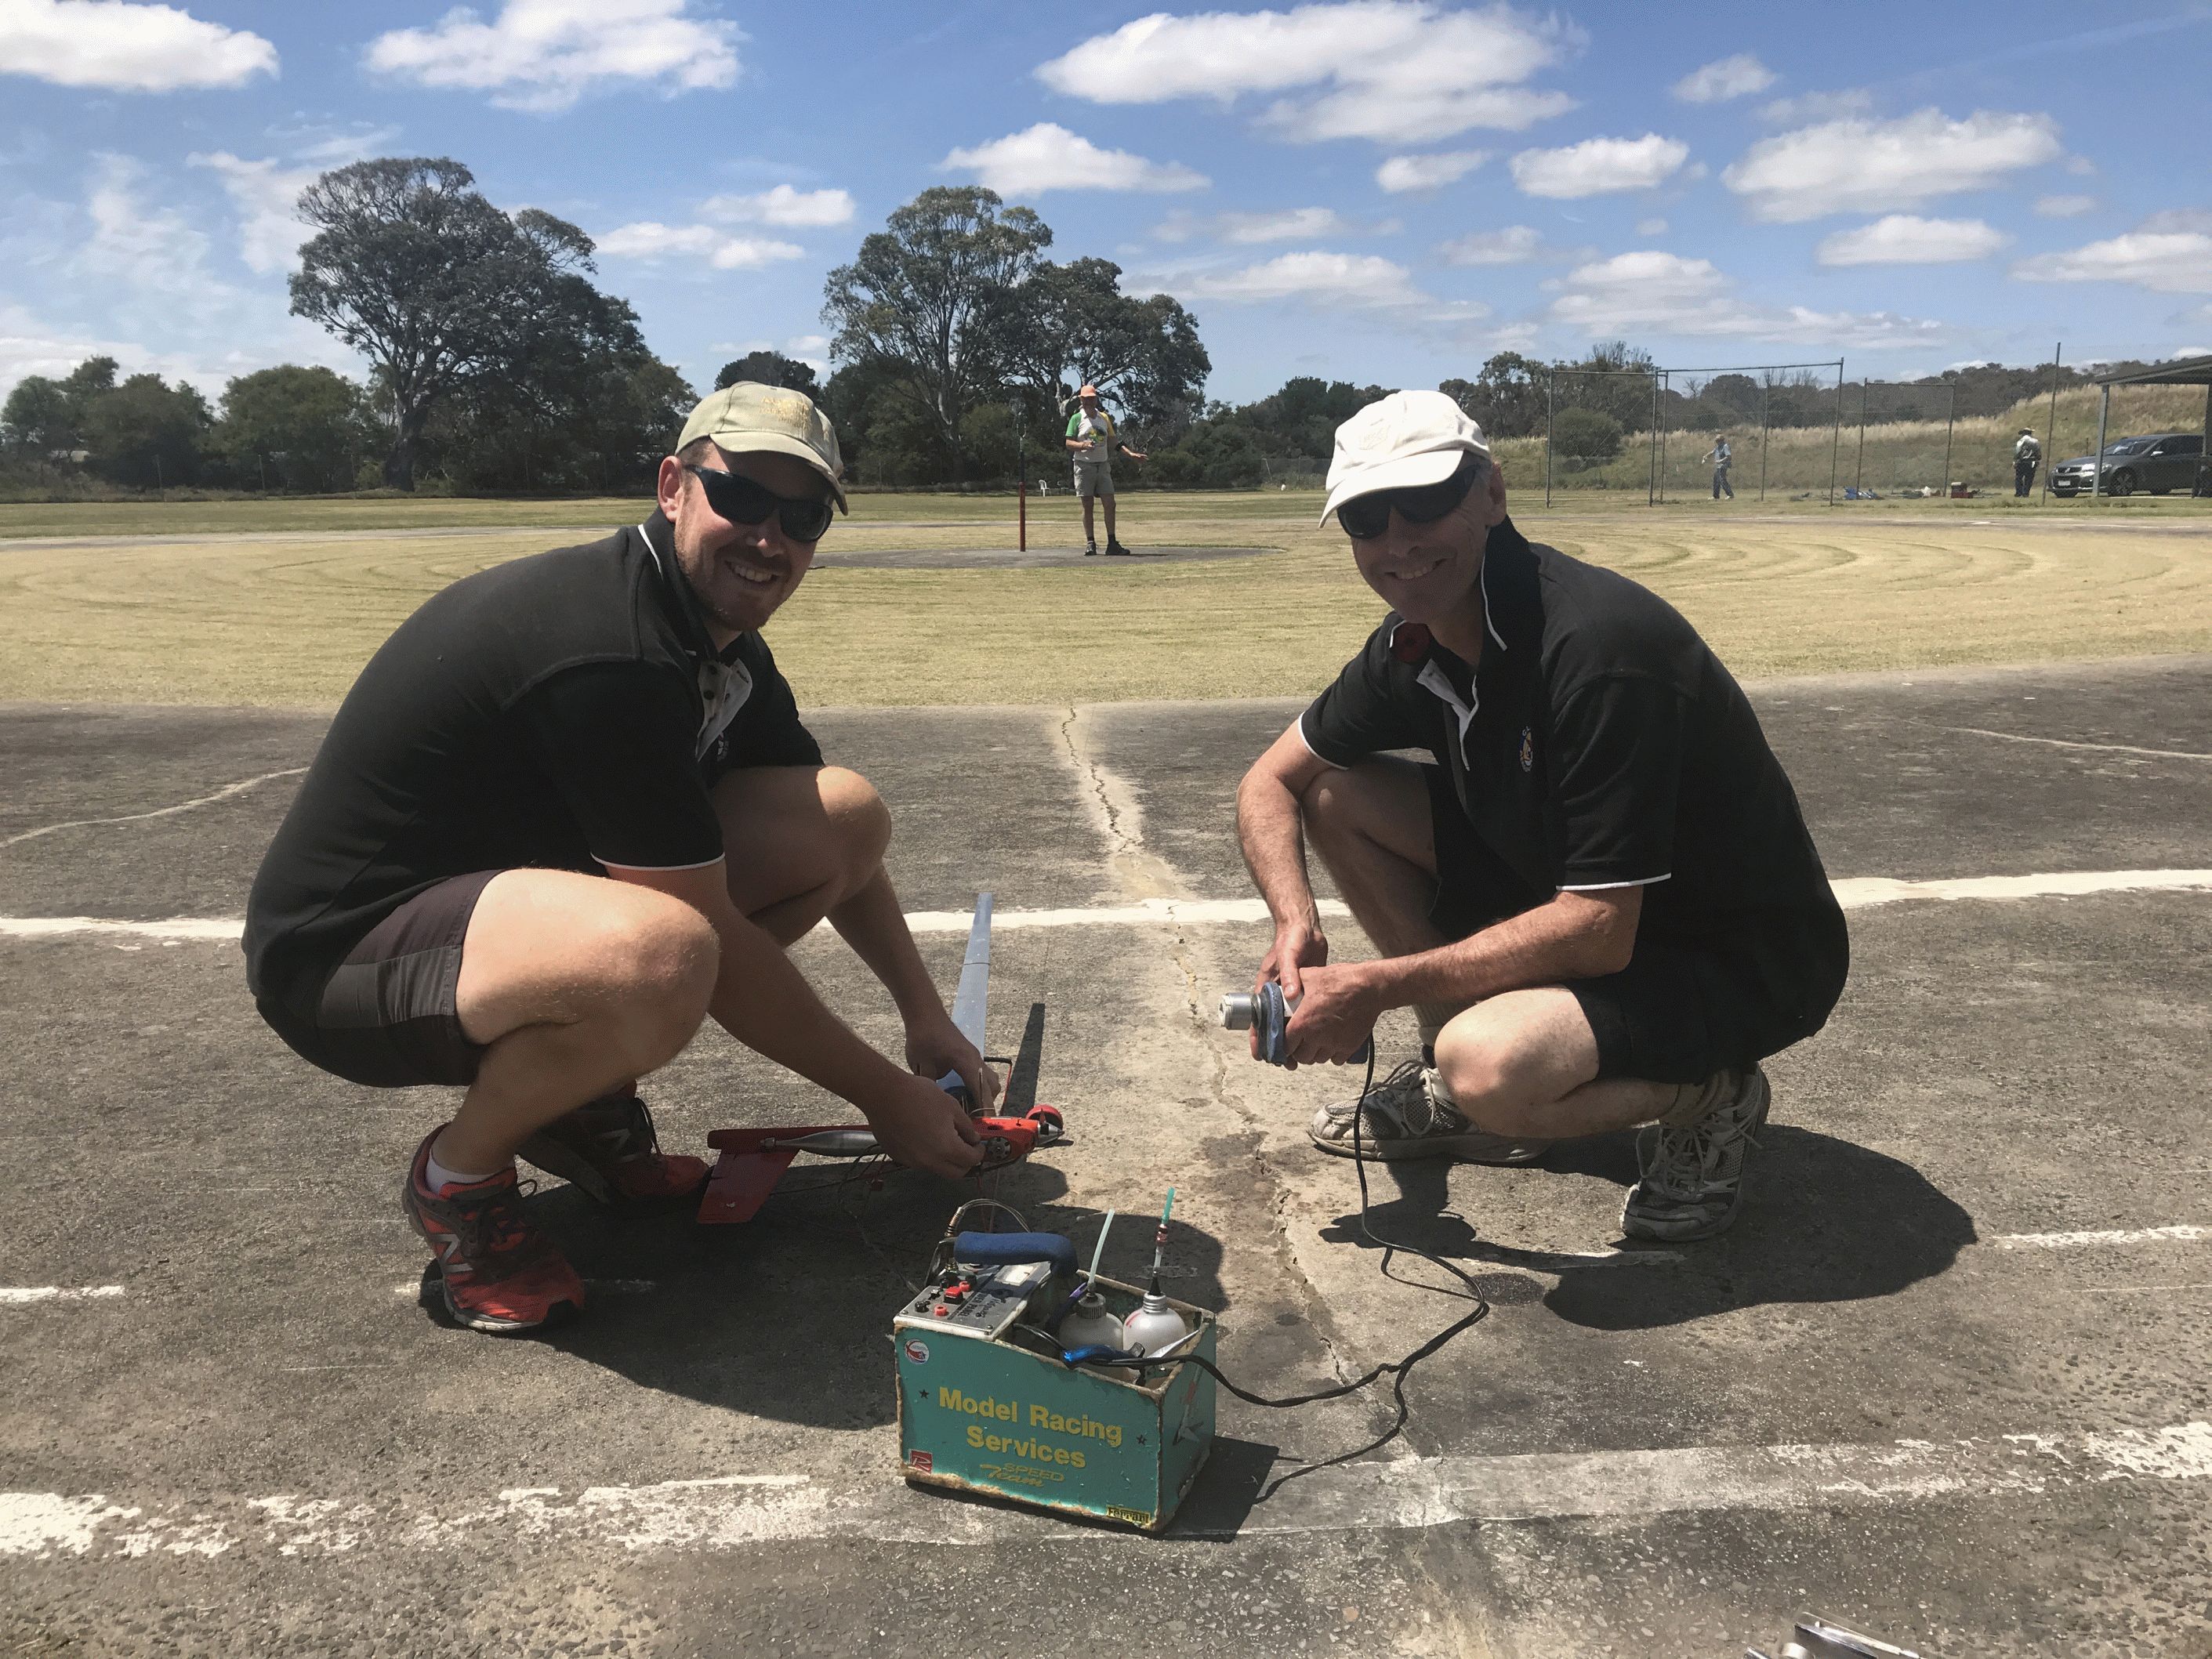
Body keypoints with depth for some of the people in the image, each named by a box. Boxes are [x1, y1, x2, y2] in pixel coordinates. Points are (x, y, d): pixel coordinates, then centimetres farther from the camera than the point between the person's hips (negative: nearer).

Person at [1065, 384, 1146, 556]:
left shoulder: (1104, 417, 14)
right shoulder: (1076, 419, 1)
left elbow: (1113, 443, 18)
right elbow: (1068, 443, -5)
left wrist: (1130, 453, 6)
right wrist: (1083, 445, -24)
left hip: (1103, 465, 4)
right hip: (1084, 466, -4)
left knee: (1110, 504, -3)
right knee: (1087, 506, -2)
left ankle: (1112, 543, -1)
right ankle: (1090, 543, 3)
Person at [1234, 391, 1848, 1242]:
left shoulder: (1598, 645, -30)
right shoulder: (1413, 644, -5)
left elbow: (1598, 933, -31)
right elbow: (1271, 780, 7)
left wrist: (1375, 988, -26)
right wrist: (1295, 924, -12)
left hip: (1745, 961, -8)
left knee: (1491, 1068, -36)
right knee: (1337, 793, -1)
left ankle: (1707, 1095, -1)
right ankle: (1455, 1084, 10)